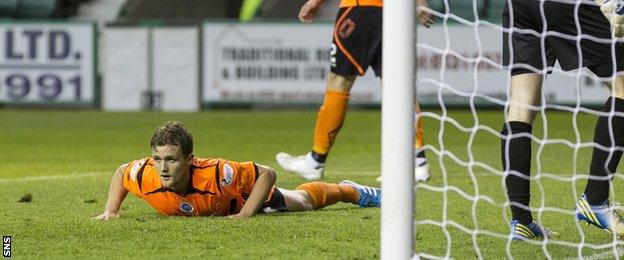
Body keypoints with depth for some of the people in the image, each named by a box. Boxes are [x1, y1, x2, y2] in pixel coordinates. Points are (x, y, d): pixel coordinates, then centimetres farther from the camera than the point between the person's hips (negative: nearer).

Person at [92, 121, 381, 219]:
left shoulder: (214, 174, -49)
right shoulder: (145, 176, -39)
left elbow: (267, 174, -36)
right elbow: (121, 171, -13)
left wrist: (245, 215, -40)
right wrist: (111, 211, -23)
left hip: (246, 199, -3)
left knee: (302, 200, 28)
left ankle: (348, 191, 59)